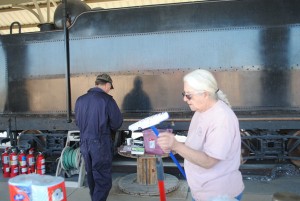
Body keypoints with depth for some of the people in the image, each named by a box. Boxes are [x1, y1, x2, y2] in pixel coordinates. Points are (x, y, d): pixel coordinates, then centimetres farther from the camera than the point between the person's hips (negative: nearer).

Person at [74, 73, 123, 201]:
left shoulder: (80, 100, 3)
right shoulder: (107, 100, -13)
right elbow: (117, 122, -7)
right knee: (103, 179, 2)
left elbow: (77, 121, 12)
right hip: (101, 144, -6)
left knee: (91, 176, 21)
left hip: (84, 143, 6)